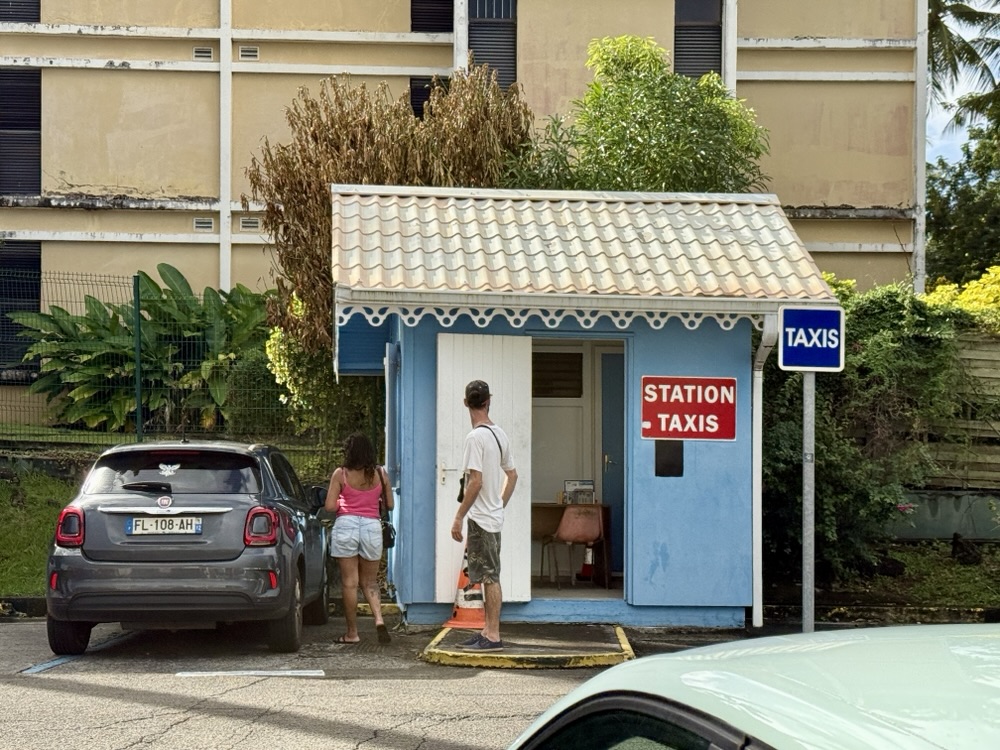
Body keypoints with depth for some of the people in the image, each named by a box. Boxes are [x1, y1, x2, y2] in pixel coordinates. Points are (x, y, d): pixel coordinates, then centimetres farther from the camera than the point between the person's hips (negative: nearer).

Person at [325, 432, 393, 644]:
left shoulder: (341, 474, -3)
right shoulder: (380, 473, 5)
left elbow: (330, 507, -7)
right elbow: (389, 505, 11)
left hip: (346, 524, -2)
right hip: (372, 526, 2)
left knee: (350, 582, 4)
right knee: (369, 581, 14)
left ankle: (352, 633, 7)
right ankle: (379, 619, -10)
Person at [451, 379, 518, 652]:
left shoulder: (476, 437, -17)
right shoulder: (500, 434, 10)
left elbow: (476, 482, -21)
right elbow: (512, 475, 17)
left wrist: (458, 517, -17)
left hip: (481, 517, -9)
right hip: (495, 516, 9)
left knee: (489, 577, -6)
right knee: (489, 577, 14)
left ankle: (493, 637, -4)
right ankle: (488, 631, 21)